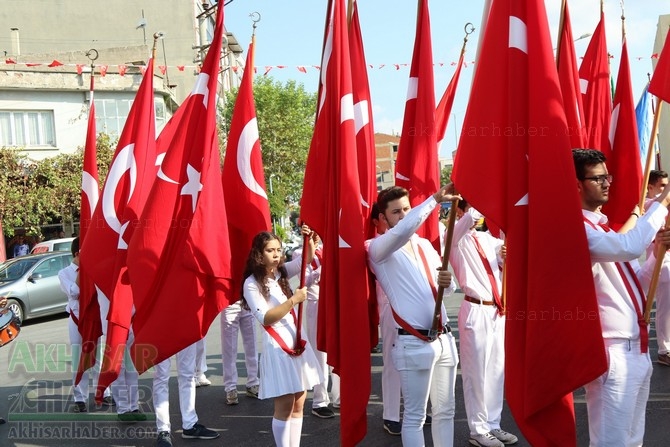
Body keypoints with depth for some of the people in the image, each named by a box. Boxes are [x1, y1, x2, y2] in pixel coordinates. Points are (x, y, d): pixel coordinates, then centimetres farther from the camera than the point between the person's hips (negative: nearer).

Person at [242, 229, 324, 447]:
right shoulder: (252, 284, -9)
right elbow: (265, 318, -16)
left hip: (297, 341, 7)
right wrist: (294, 300, -18)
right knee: (284, 406, -2)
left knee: (299, 403, 10)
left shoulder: (281, 272, 9)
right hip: (278, 347, -7)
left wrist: (308, 239, -13)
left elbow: (308, 258, 6)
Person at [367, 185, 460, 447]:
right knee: (415, 415, 1)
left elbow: (447, 286, 17)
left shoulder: (425, 245, 14)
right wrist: (435, 199, -27)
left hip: (444, 339, 7)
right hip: (414, 343, -6)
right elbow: (401, 231, -28)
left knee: (445, 410, 14)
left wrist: (447, 281, -7)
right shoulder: (379, 248, -6)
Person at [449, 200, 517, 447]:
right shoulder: (456, 238, -6)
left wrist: (507, 256, -2)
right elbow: (470, 218, -28)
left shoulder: (487, 238, 13)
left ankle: (492, 425, 27)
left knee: (496, 371, 14)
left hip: (498, 311, 7)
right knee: (476, 373, 2)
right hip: (476, 312, -7)